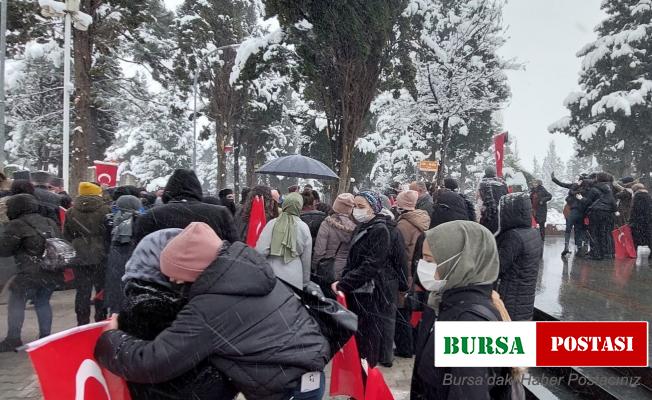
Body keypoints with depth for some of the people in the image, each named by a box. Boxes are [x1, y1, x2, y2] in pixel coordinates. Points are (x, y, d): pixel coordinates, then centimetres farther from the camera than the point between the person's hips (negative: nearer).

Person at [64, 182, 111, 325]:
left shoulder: (71, 212, 4)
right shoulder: (106, 211, -8)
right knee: (101, 290, 10)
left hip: (79, 258, 3)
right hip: (100, 257, -2)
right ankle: (101, 322, 18)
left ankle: (82, 323, 15)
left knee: (82, 292, 9)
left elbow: (66, 236, 11)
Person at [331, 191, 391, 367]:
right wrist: (343, 281, 2)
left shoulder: (380, 231, -14)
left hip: (368, 294, -7)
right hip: (354, 291, 7)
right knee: (354, 332, 14)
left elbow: (370, 265, -20)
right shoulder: (360, 229, 11)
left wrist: (343, 284, -19)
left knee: (366, 335, 4)